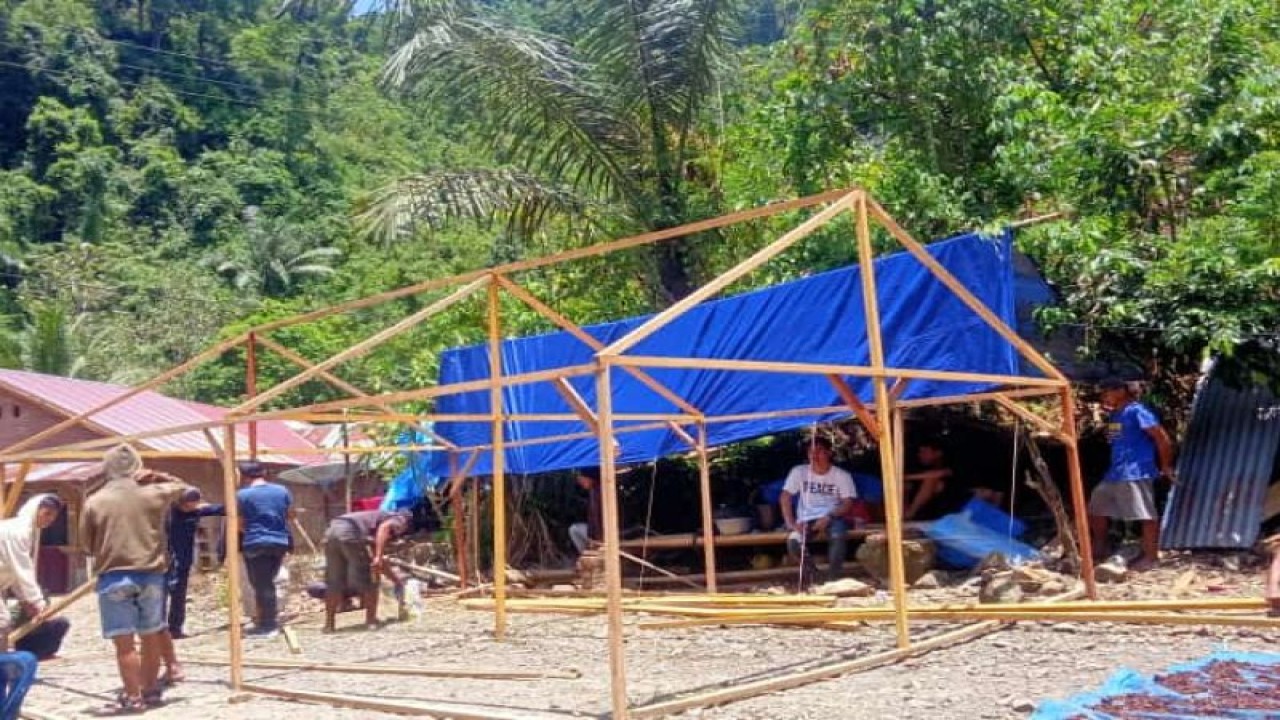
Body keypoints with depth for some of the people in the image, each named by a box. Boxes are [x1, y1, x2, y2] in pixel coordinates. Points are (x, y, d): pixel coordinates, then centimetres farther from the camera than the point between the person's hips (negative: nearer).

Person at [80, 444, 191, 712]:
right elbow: (183, 487, 20)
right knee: (151, 636, 15)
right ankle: (150, 690, 26)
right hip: (150, 574, 2)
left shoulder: (94, 502, -3)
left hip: (113, 577, -2)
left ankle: (133, 697, 3)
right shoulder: (153, 494, 0)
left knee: (124, 642, 1)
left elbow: (87, 544, 7)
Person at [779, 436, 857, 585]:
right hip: (807, 519, 1)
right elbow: (785, 497, -2)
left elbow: (848, 504, -6)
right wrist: (791, 523, -16)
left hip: (832, 518, -1)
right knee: (793, 541, -29)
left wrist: (828, 517, -23)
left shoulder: (842, 475, -2)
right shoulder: (799, 472, 0)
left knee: (838, 538, -36)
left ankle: (832, 579, -21)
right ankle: (808, 573, -1)